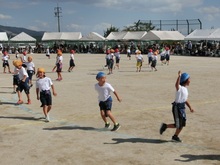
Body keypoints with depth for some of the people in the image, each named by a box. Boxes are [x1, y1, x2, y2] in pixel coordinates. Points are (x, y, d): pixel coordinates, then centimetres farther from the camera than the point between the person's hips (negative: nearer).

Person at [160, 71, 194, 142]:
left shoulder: (185, 89, 11)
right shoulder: (179, 88, -17)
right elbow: (176, 85, -43)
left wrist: (190, 107, 16)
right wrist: (179, 76, -49)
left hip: (182, 107, 9)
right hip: (177, 107, -9)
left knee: (182, 124, 13)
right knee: (178, 125, -3)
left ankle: (175, 136, 28)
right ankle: (165, 126, 16)